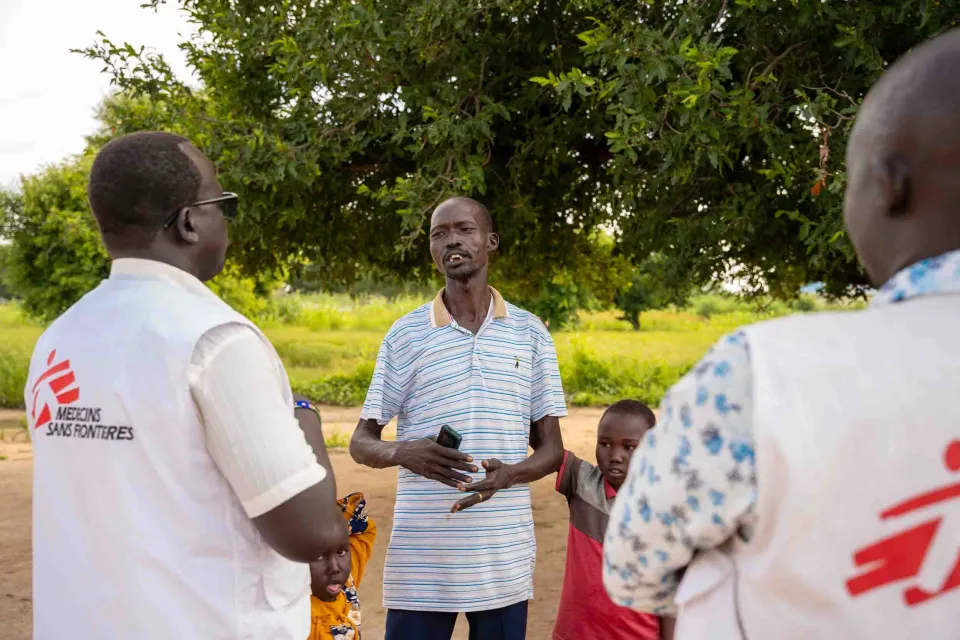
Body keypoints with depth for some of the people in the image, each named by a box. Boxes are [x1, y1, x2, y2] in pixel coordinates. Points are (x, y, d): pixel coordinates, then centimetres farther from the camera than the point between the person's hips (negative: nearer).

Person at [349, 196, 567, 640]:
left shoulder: (530, 333, 5)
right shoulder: (405, 335, 2)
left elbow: (551, 449, 6)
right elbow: (362, 442, 5)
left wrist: (507, 474, -16)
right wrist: (403, 453, -17)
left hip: (504, 555, 1)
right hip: (420, 557, -1)